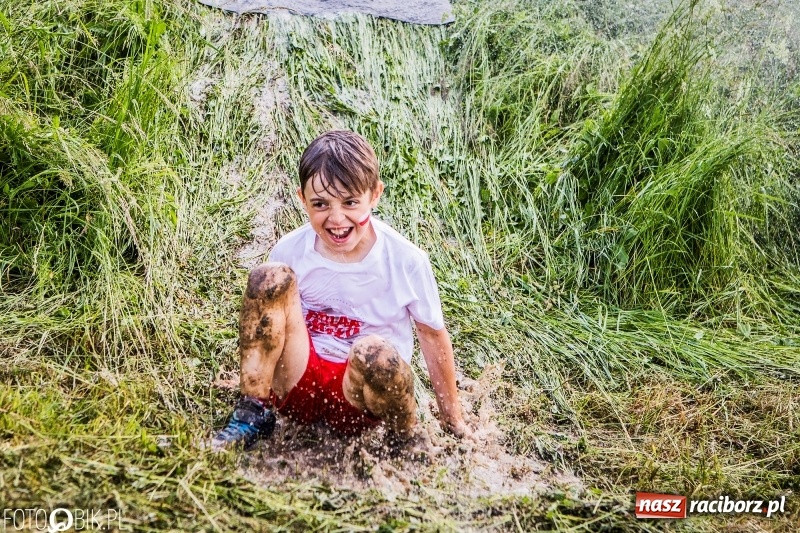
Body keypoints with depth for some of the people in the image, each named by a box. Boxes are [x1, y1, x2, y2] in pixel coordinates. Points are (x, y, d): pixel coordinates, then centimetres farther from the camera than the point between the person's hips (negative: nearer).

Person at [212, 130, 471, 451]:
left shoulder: (406, 261, -12)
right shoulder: (289, 252, -8)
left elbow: (433, 336, -1)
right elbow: (263, 319, 8)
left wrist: (452, 421, 6)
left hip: (356, 395, -1)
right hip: (299, 382, 1)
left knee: (375, 353, -38)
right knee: (271, 278, -21)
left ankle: (405, 436, -4)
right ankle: (253, 414, -12)